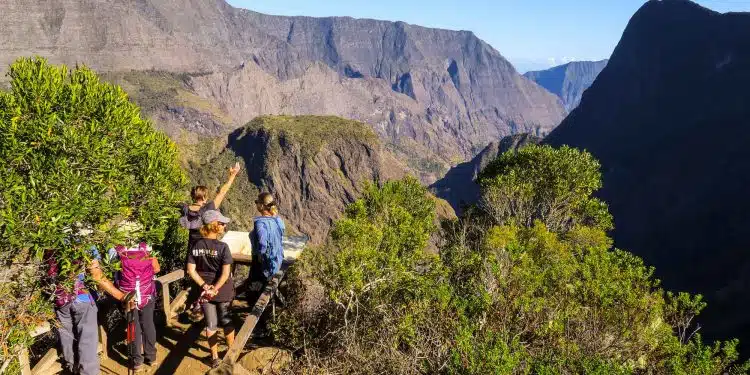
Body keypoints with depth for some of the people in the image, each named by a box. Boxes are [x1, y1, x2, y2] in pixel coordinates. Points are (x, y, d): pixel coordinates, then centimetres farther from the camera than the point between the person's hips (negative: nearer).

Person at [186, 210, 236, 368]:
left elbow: (191, 270, -7)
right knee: (226, 321, 17)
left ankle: (215, 357, 24)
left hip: (205, 291, 3)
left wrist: (204, 286, -7)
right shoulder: (222, 247, -19)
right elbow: (225, 273, -23)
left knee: (210, 324, 14)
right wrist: (215, 289, -15)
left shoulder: (196, 246, -5)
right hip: (223, 291, -3)